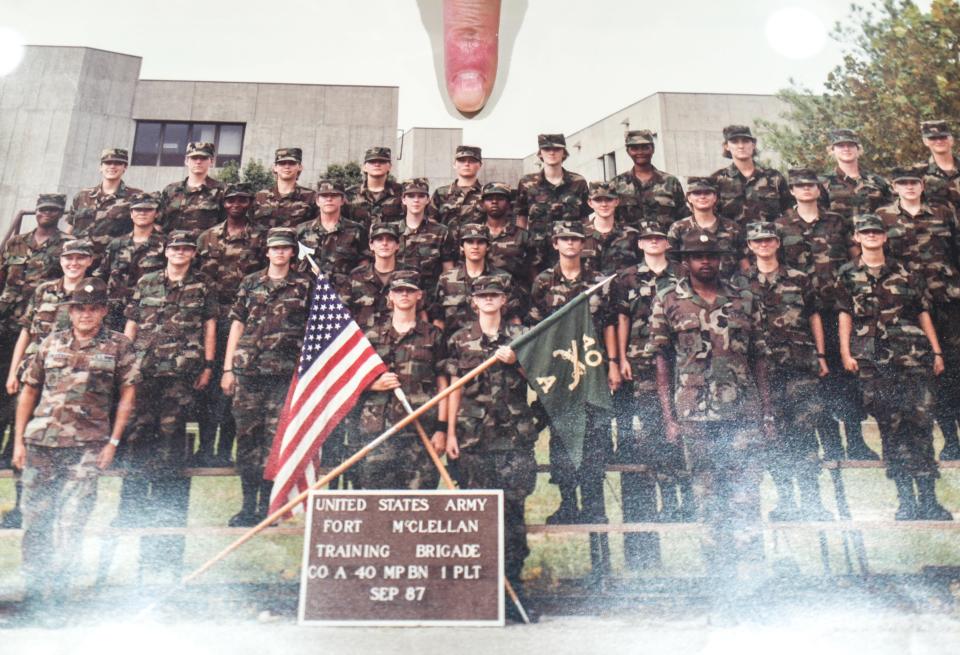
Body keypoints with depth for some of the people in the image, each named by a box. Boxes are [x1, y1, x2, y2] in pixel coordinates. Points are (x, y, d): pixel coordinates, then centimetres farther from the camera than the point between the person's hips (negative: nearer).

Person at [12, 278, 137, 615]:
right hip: (40, 443, 3)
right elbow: (29, 391, 15)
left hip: (87, 446, -3)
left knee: (71, 522, -6)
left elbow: (127, 395, 2)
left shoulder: (119, 346, 4)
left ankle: (54, 596, 5)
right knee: (34, 519, 10)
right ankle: (32, 590, 27)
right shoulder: (51, 344, 11)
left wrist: (113, 441, -4)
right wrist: (19, 440, 10)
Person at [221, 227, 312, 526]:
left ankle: (266, 505, 11)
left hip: (285, 374, -2)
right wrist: (228, 368, 6)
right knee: (247, 435, 5)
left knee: (275, 437, 1)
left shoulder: (305, 286, 7)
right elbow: (237, 325, 11)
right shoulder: (250, 283, 12)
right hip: (248, 370, 2)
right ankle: (248, 504, 15)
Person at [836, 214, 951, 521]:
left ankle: (928, 499, 3)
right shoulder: (848, 275, 10)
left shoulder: (906, 273, 13)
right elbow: (845, 315, 6)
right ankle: (906, 500, 7)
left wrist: (937, 351, 9)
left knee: (921, 421, -4)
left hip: (912, 356, 1)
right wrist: (845, 352, -3)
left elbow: (923, 313, 14)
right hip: (872, 360, -1)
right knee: (890, 426, 0)